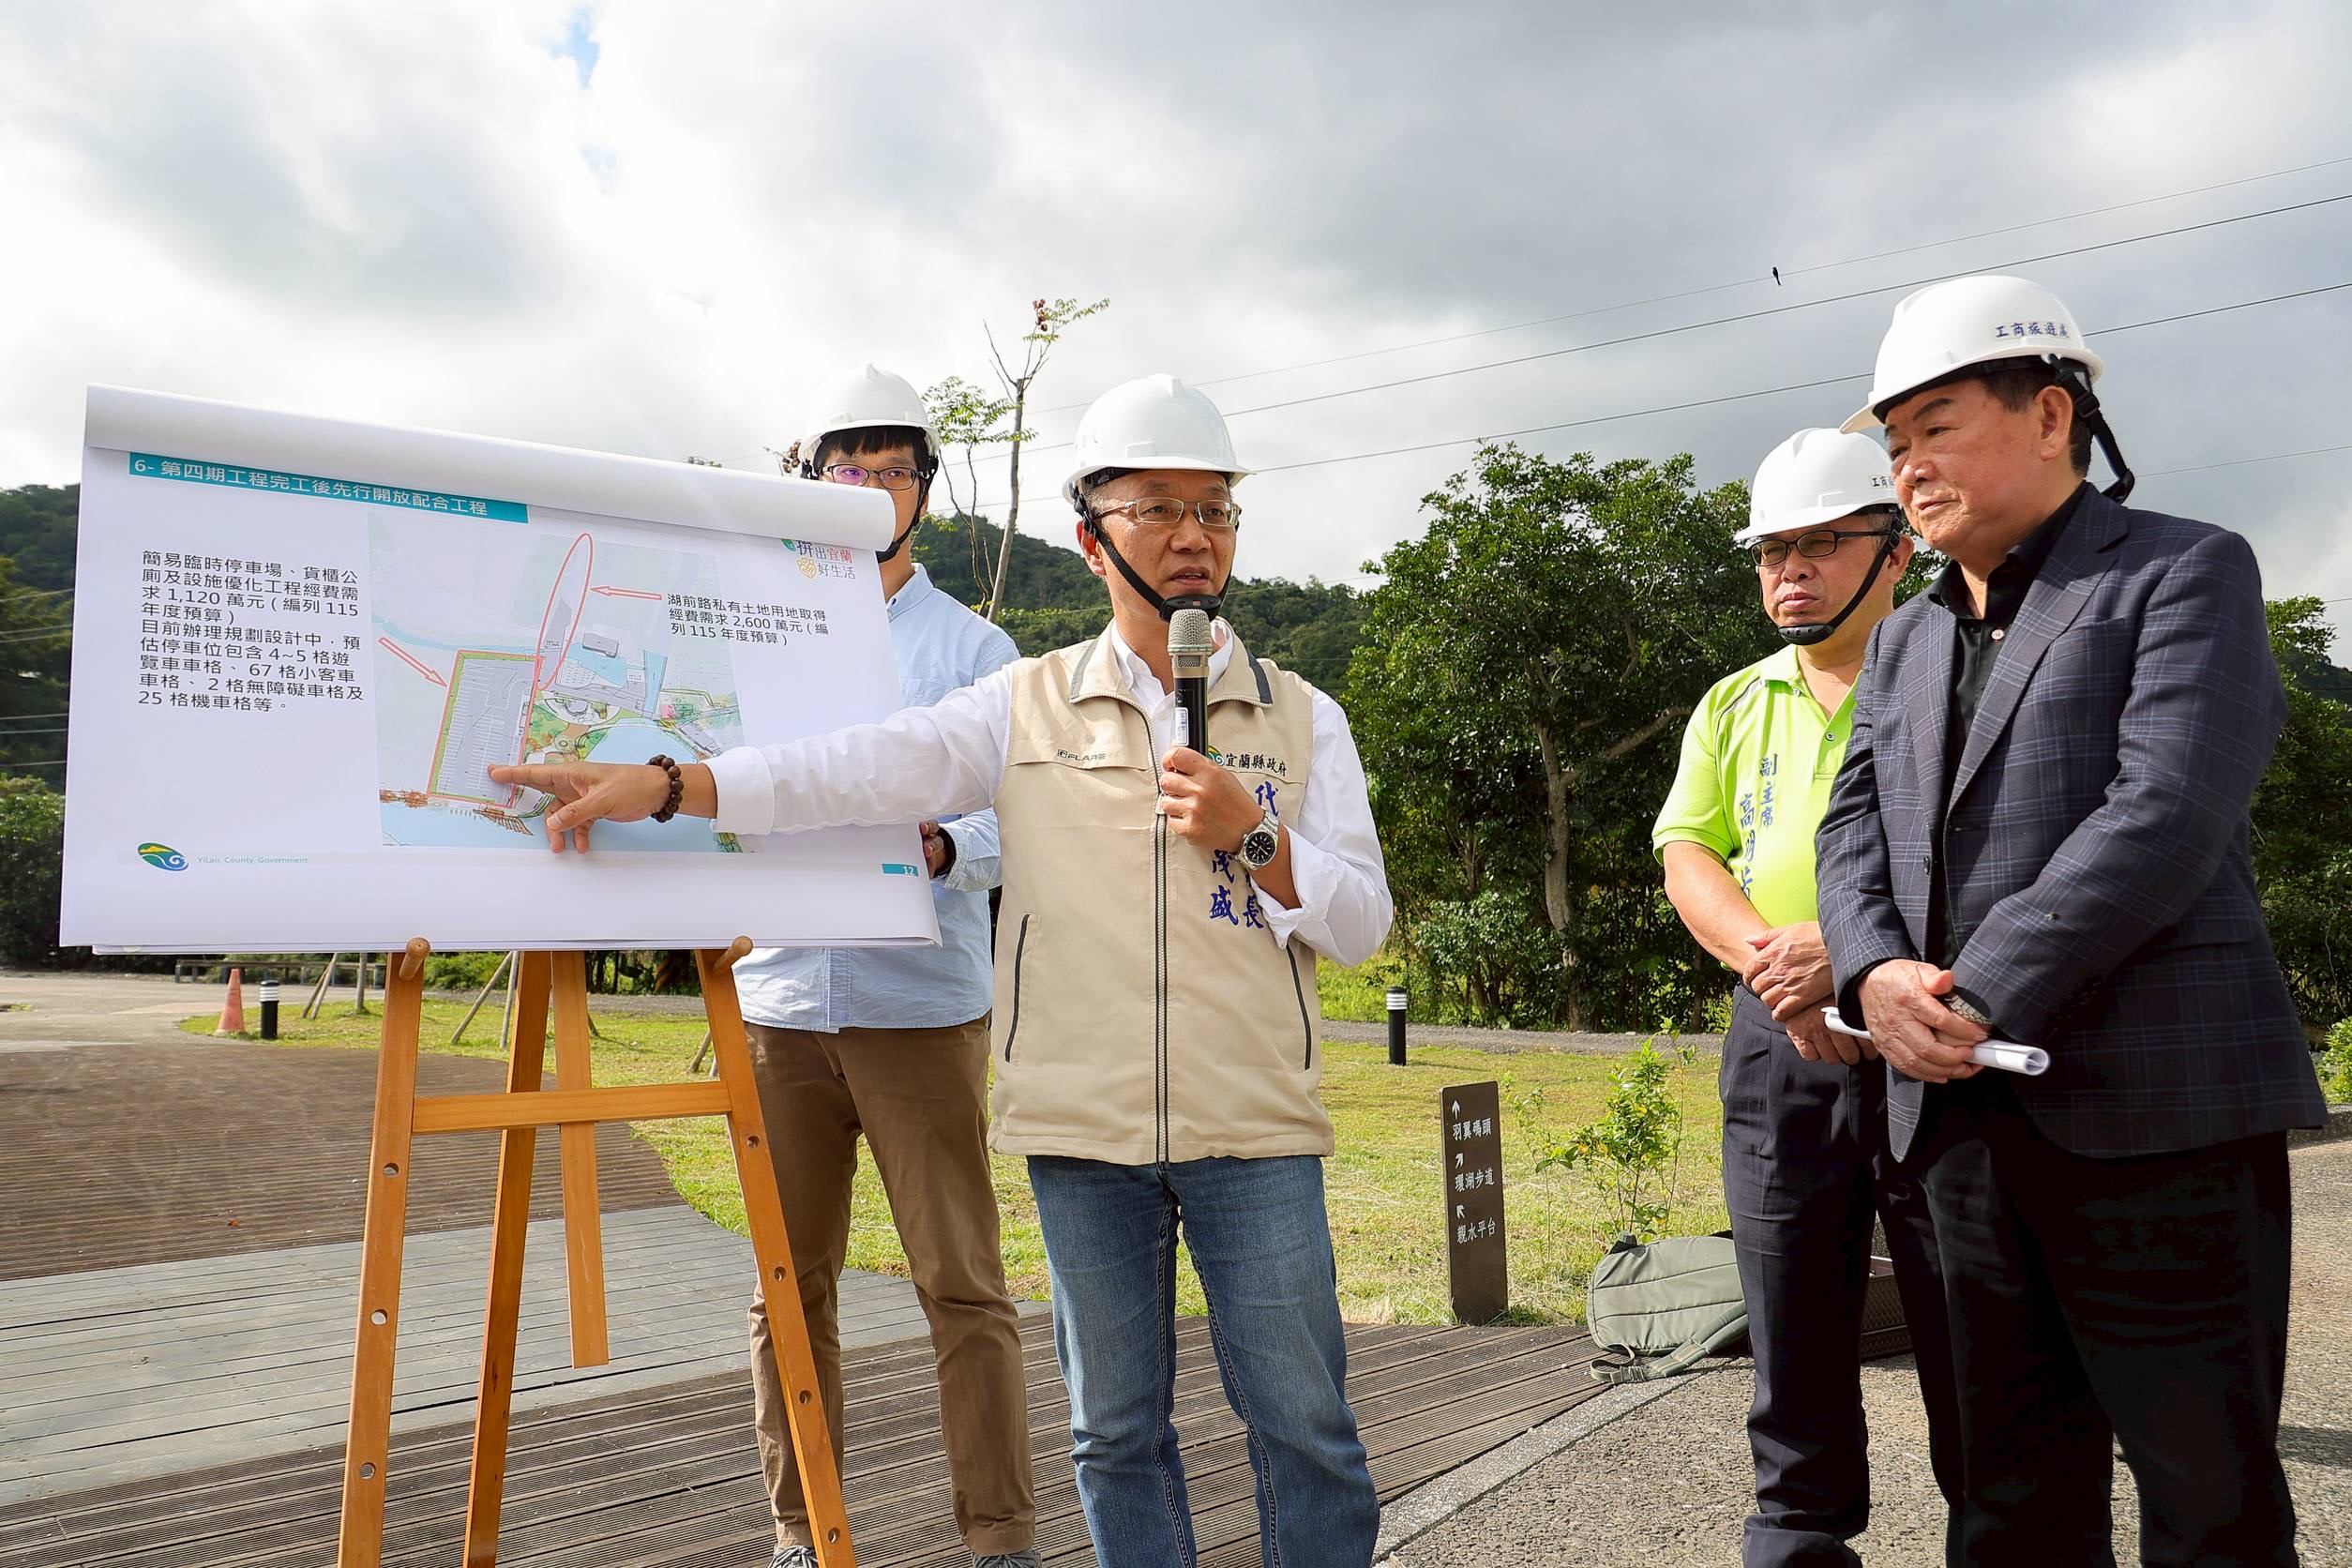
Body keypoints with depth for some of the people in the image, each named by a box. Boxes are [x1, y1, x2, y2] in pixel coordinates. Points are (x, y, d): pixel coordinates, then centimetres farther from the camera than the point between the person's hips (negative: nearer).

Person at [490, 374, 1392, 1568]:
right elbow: (859, 769, -4)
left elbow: (1363, 921, 5)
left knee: (1304, 1426, 4)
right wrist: (665, 785, -15)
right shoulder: (1028, 708, 6)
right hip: (1082, 1124, 1)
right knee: (1116, 1425, 11)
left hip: (1253, 1125, 0)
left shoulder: (1303, 720, 7)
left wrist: (1250, 838, -11)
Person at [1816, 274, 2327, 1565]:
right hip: (1966, 1109, 6)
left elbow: (2165, 814, -15)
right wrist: (1877, 975, -11)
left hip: (2154, 1107, -6)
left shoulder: (2187, 571, -1)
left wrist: (1977, 1000, -19)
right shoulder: (1905, 640, 19)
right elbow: (1852, 828, 10)